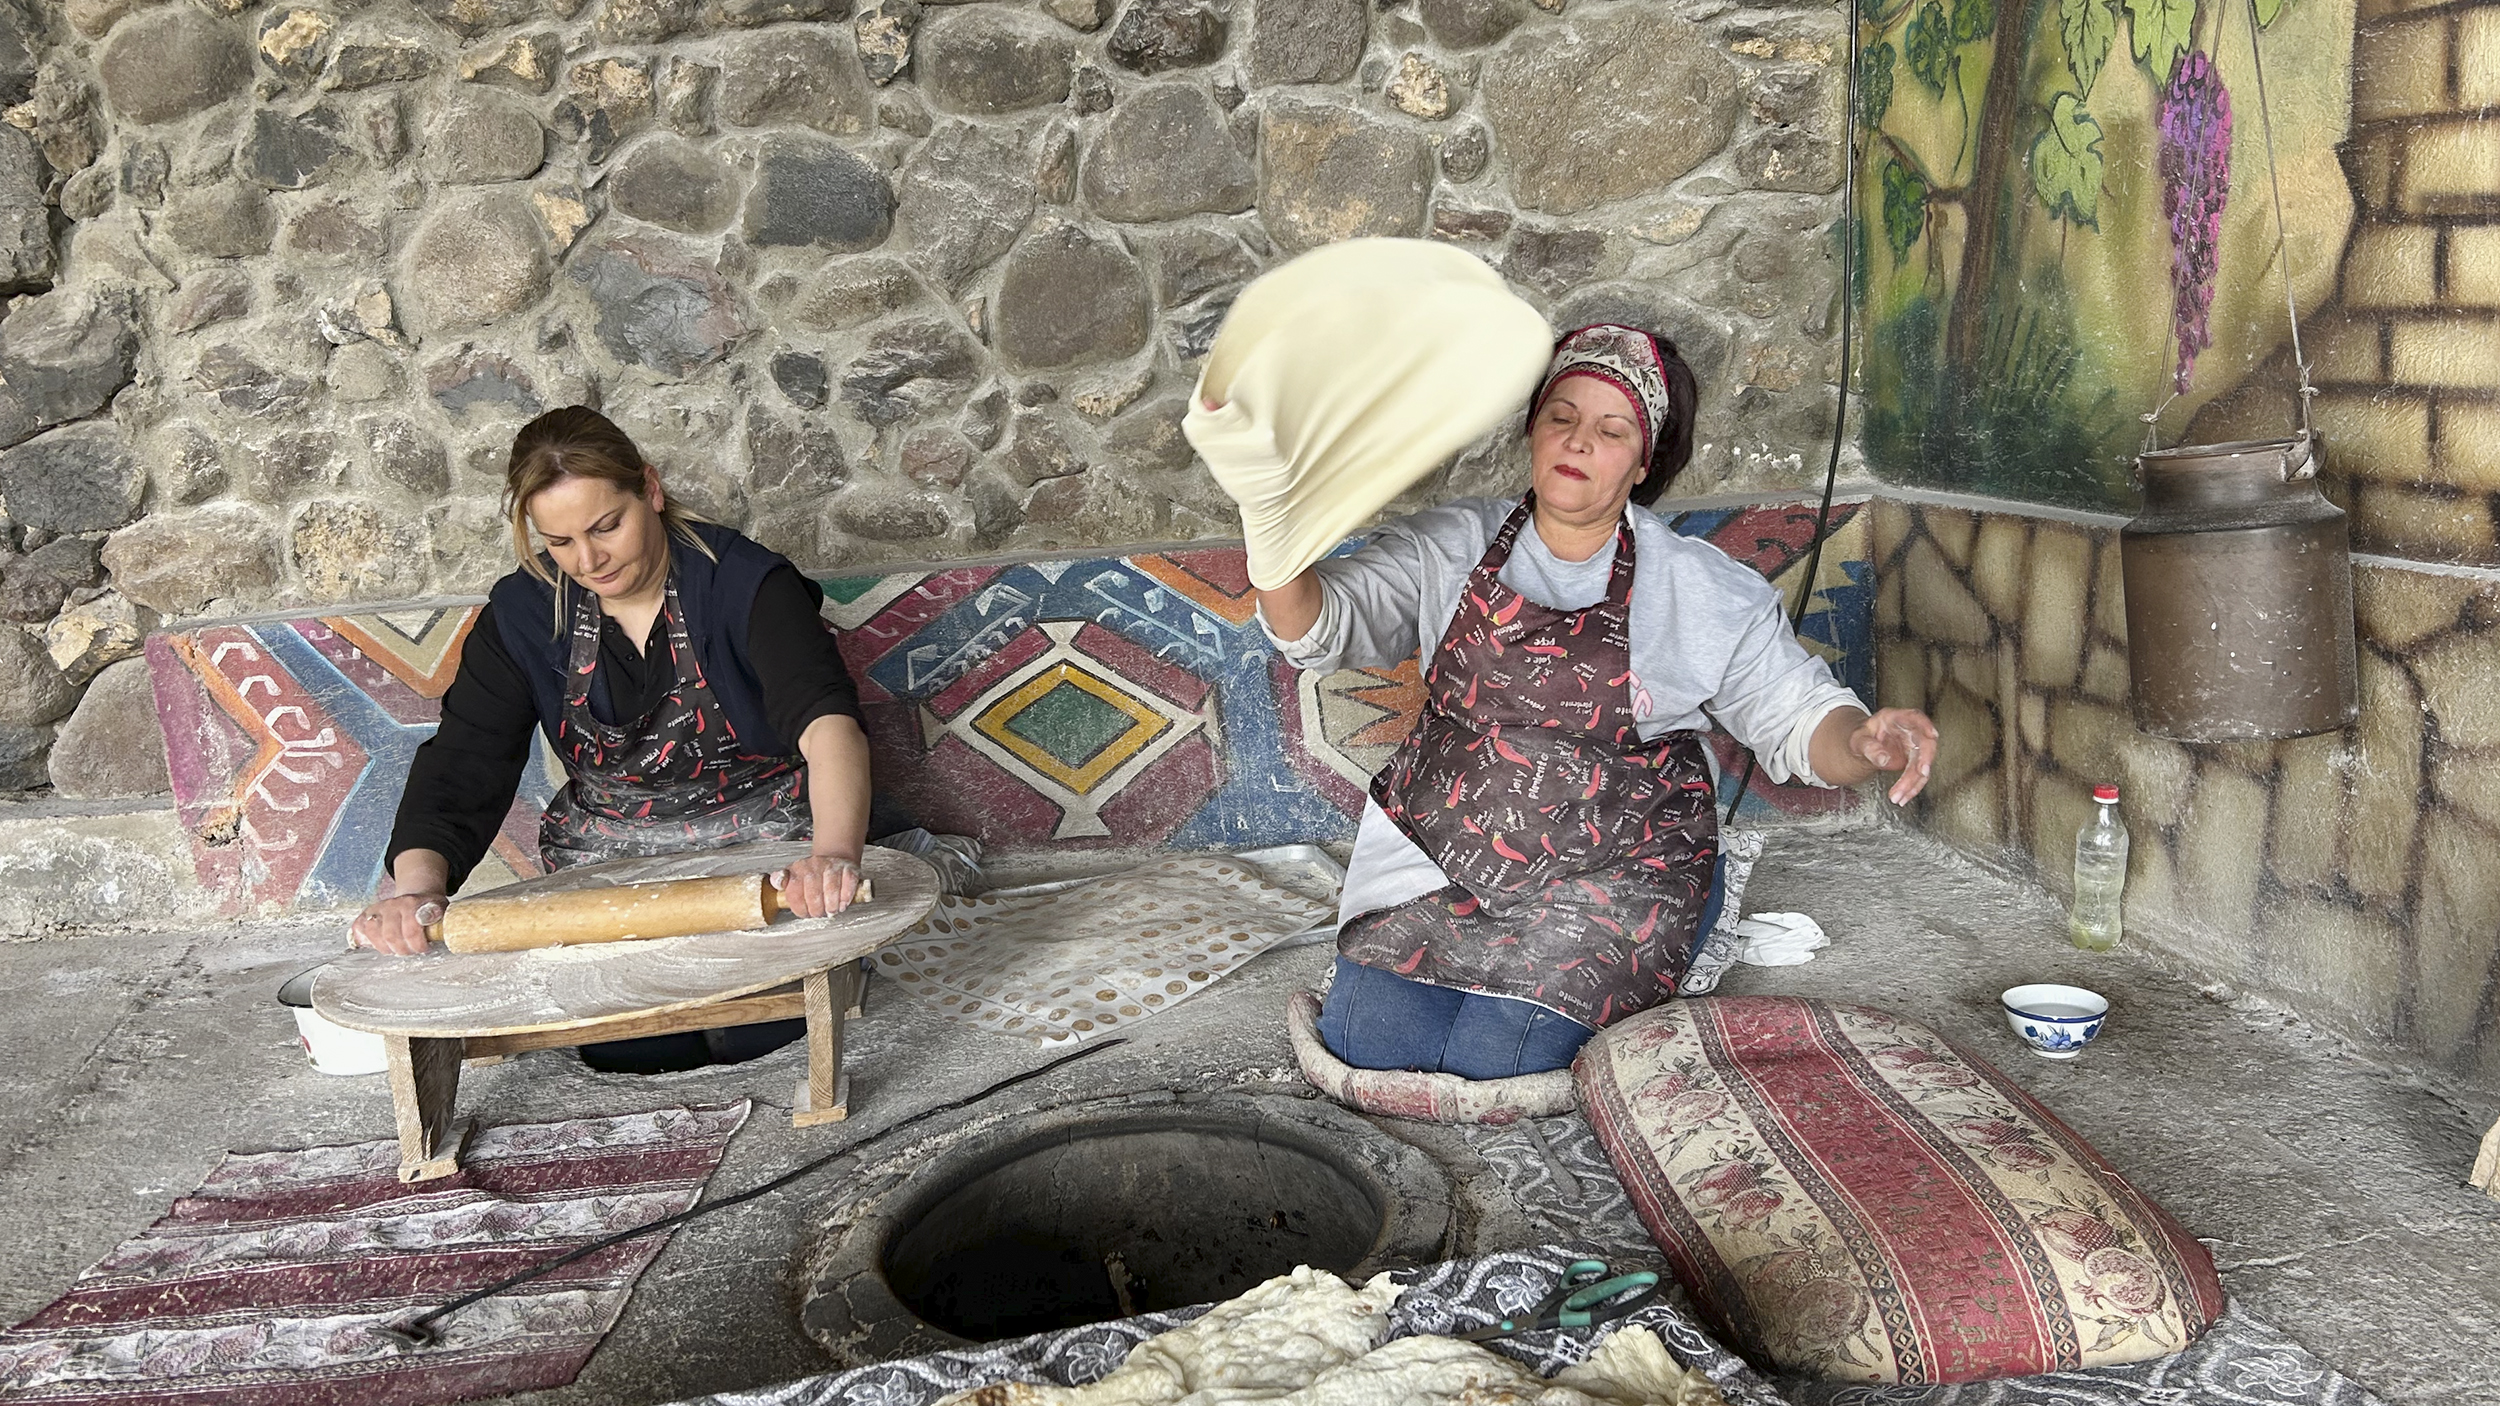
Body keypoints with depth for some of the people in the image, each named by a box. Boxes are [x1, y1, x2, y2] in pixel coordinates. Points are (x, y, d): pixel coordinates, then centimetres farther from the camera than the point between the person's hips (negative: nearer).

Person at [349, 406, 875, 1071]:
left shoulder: (742, 581, -16)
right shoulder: (523, 613, -4)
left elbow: (827, 720, -32)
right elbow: (460, 763, -10)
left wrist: (835, 853, -52)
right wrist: (417, 886, -30)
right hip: (609, 871, 3)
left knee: (761, 1026, -23)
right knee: (616, 1043, -19)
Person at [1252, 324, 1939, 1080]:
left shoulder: (1709, 591, -2)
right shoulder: (1450, 546, 1)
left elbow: (1799, 719, -2)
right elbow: (1317, 627, -7)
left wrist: (1866, 739, -27)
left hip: (1607, 872, -2)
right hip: (1440, 845, 2)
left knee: (1494, 1057, -16)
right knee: (1366, 1040, -11)